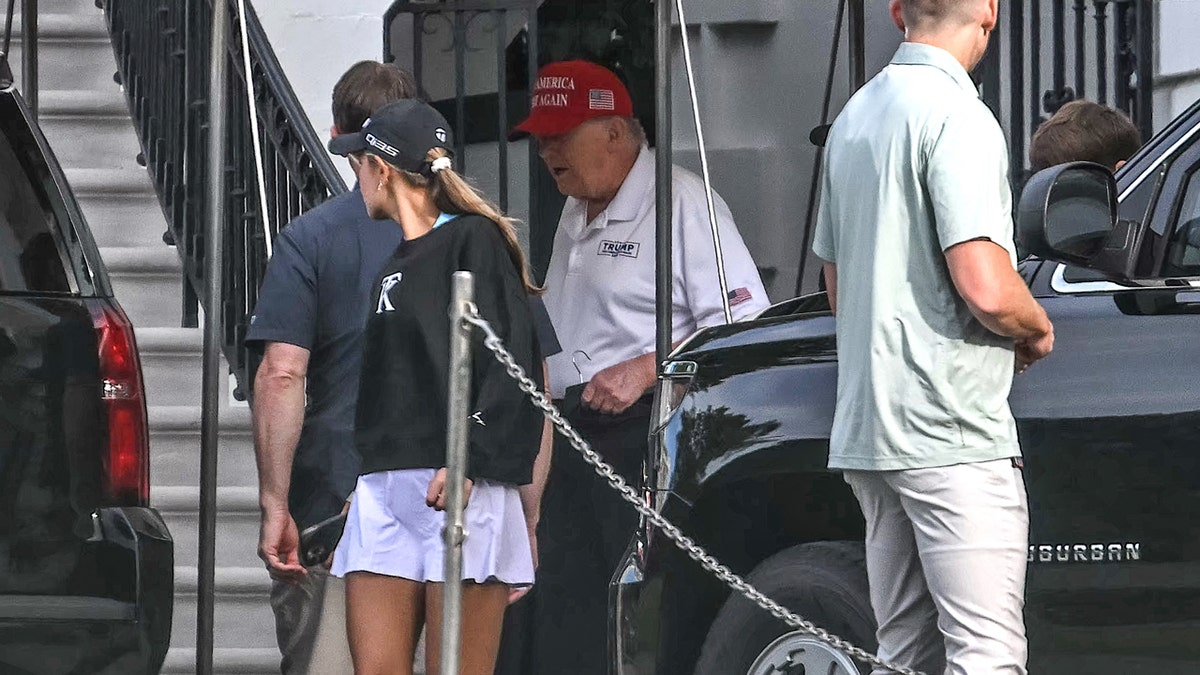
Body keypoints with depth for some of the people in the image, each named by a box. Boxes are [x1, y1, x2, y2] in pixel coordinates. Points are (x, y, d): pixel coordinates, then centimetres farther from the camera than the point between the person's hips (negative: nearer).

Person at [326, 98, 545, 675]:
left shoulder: (474, 241, -4)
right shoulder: (396, 265, 21)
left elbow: (512, 367, -12)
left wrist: (467, 461, -21)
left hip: (461, 489, -8)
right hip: (384, 492, 8)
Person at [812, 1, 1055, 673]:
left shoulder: (855, 116, 16)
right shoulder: (956, 115, -14)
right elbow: (987, 289, -22)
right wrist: (1039, 329, -3)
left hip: (867, 432, 9)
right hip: (951, 434, -9)